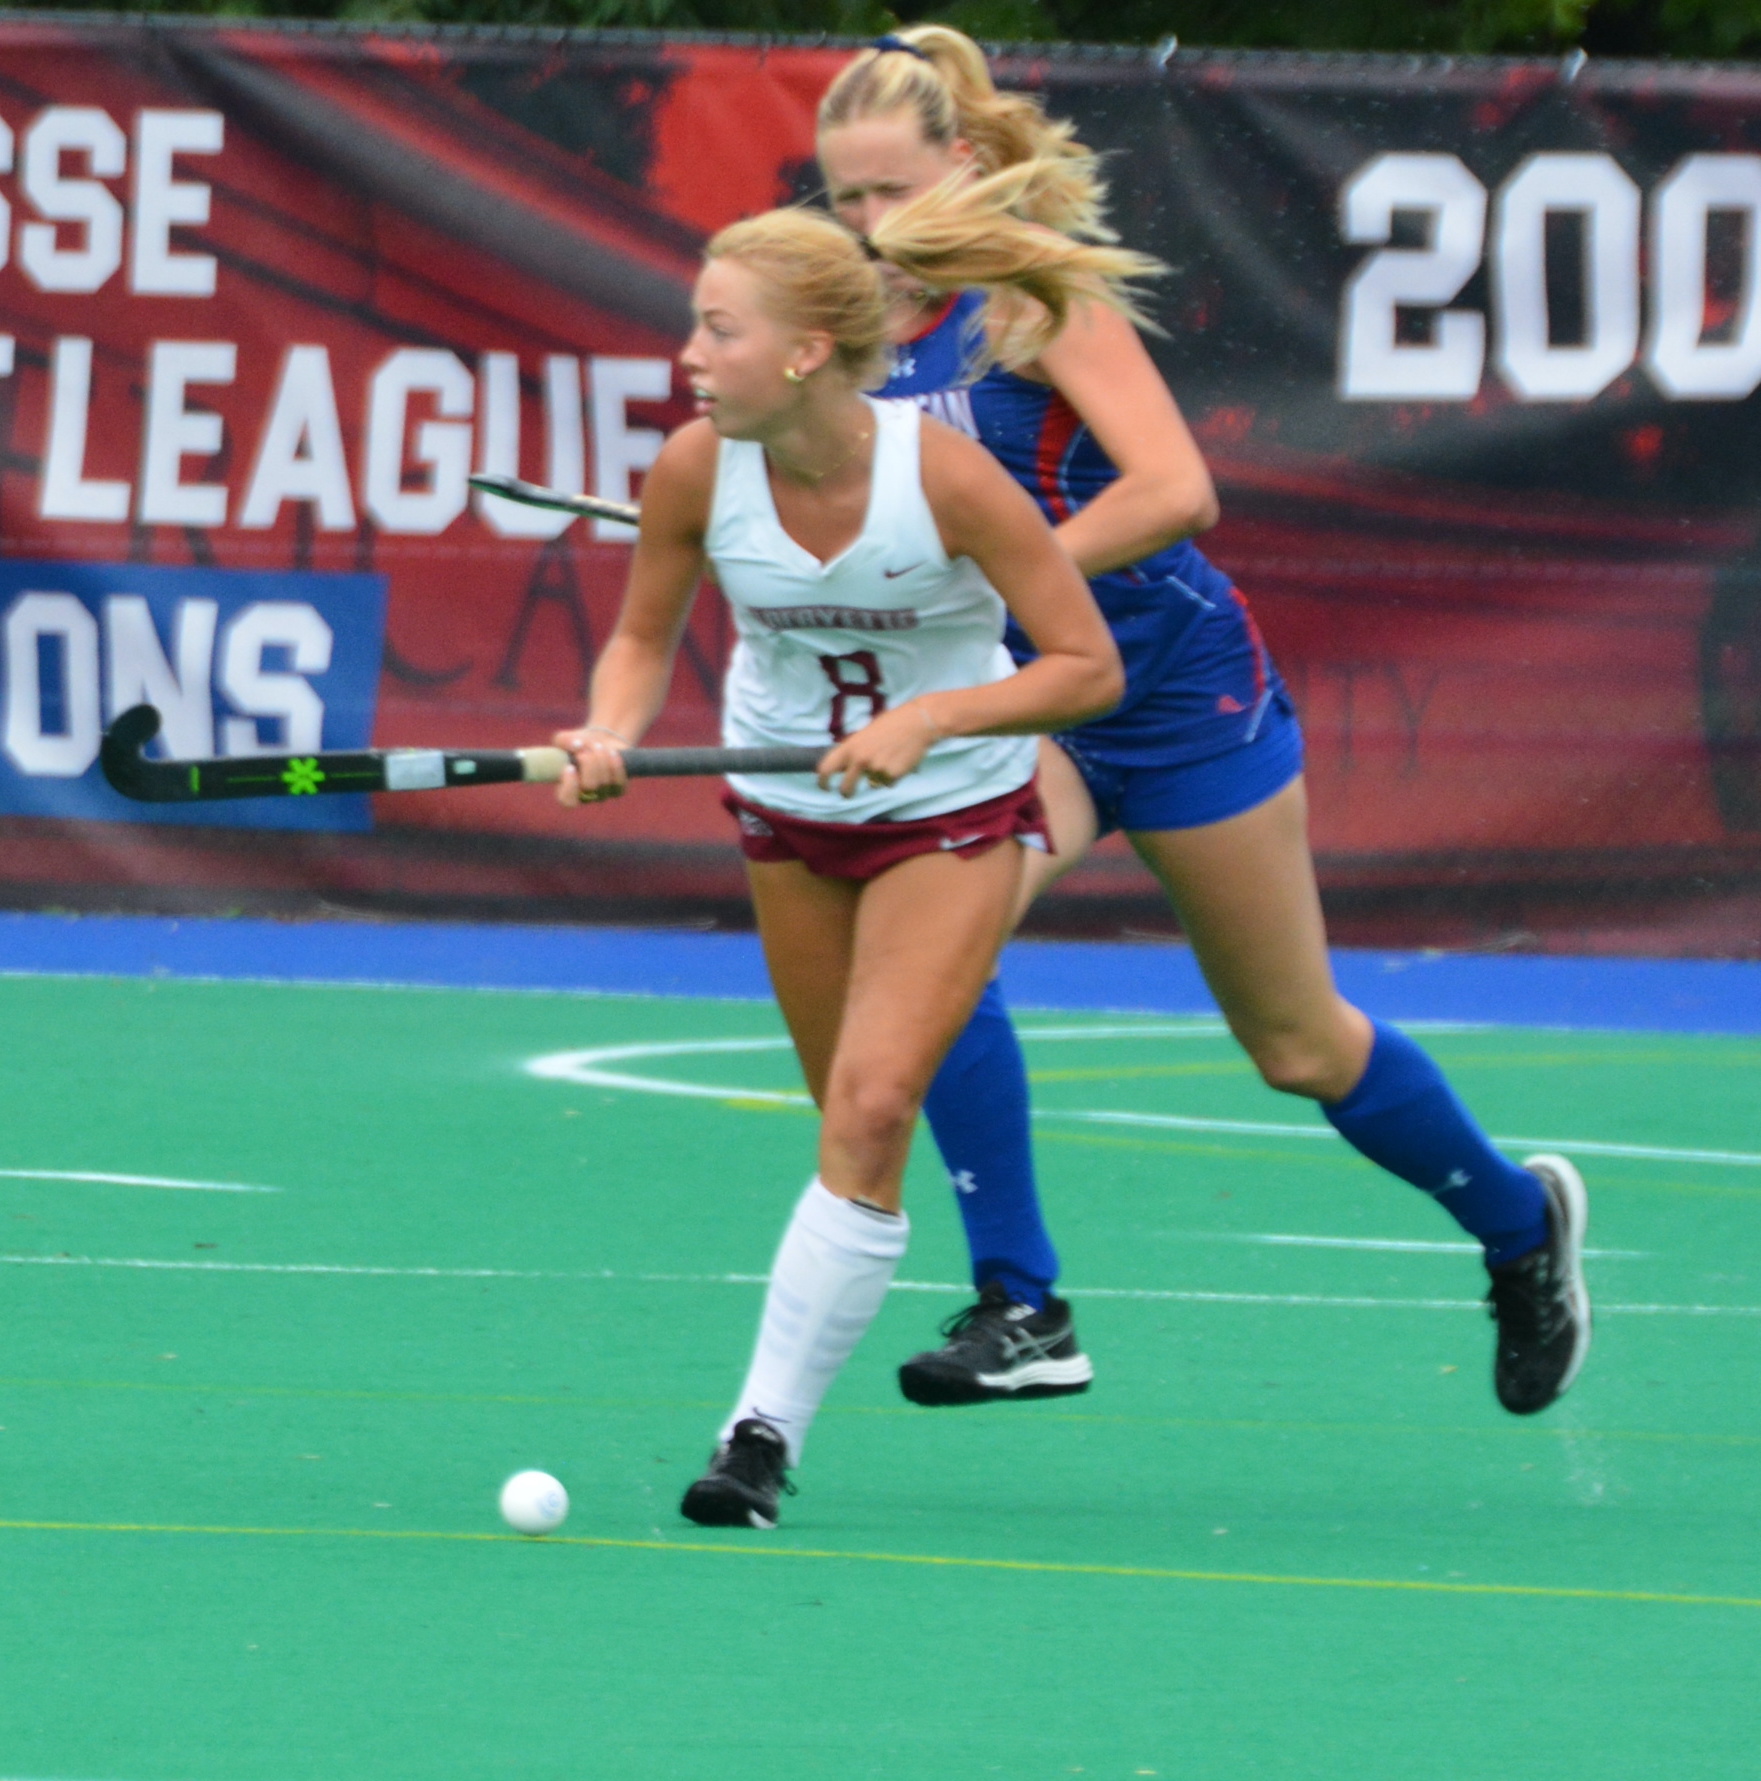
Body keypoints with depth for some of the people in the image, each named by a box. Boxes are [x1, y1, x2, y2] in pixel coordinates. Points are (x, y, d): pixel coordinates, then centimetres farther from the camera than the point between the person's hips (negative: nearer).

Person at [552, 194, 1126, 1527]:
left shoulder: (946, 478, -27)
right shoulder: (697, 471, -18)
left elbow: (1089, 669, -19)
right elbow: (645, 636, 0)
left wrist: (929, 719, -32)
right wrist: (611, 733, -21)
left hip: (955, 814, -4)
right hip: (789, 812, 4)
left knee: (873, 1107, -18)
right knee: (856, 1122, 11)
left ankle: (769, 1429, -16)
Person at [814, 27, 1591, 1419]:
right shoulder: (877, 330, 1)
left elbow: (1174, 490, -28)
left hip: (1180, 692, -5)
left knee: (1299, 1044, 7)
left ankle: (1520, 1220, 34)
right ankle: (1019, 1308, -18)